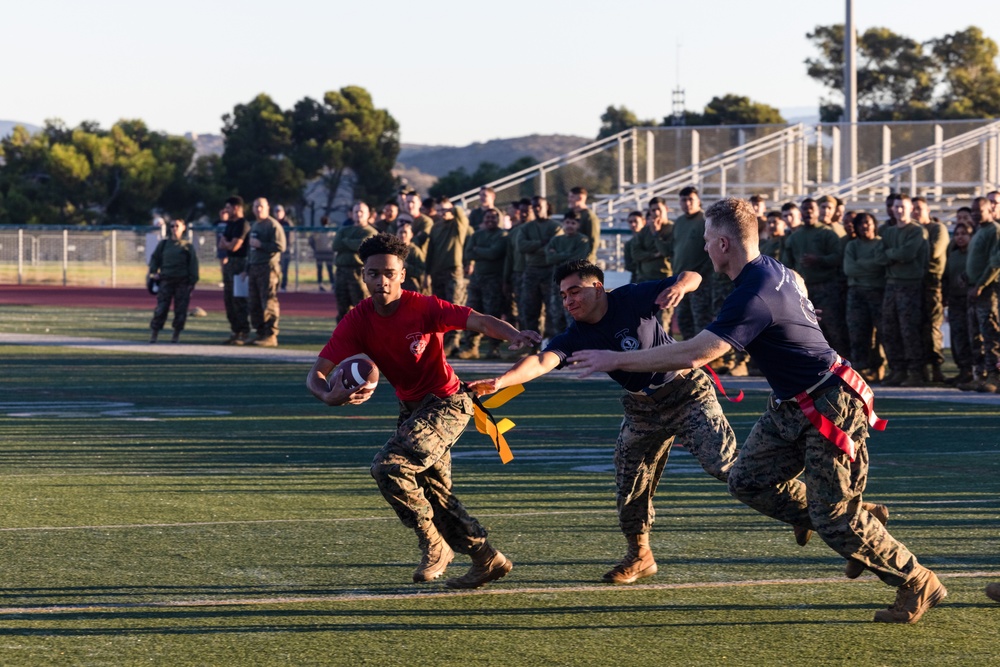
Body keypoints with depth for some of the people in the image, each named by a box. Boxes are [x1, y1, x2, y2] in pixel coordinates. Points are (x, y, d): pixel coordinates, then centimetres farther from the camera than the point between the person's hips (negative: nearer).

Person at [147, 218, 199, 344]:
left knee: (180, 310, 0)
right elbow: (154, 258, 18)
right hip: (166, 281, 1)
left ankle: (176, 334, 10)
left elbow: (193, 264, 3)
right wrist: (153, 272, 3)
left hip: (183, 282, -1)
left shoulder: (188, 246, 4)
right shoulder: (163, 244, 10)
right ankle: (154, 332, 0)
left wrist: (192, 282, -3)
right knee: (161, 308, -5)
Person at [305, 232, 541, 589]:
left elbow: (479, 321, -30)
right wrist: (330, 395, -39)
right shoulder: (357, 321, -11)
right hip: (411, 409, 7)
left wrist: (512, 334, -52)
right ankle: (488, 560, 28)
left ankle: (434, 546, -8)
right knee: (434, 493, 13)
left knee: (388, 465, -24)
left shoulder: (424, 308, -22)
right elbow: (316, 374, -15)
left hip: (447, 403, -7)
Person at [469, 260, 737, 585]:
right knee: (630, 485, 4)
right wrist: (501, 381, -44)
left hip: (686, 390, -4)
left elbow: (692, 277, -15)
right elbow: (542, 361, -27)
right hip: (641, 408, 4)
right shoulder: (576, 337, -9)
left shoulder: (632, 299, -17)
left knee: (723, 464, -17)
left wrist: (680, 285, -40)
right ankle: (639, 557, 22)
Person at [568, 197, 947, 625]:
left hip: (828, 410, -10)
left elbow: (695, 355, -32)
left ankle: (918, 584, 11)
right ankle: (861, 521, 16)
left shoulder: (755, 295, -26)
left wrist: (616, 360, -25)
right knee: (748, 480, 6)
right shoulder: (774, 270, 4)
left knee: (835, 521, -6)